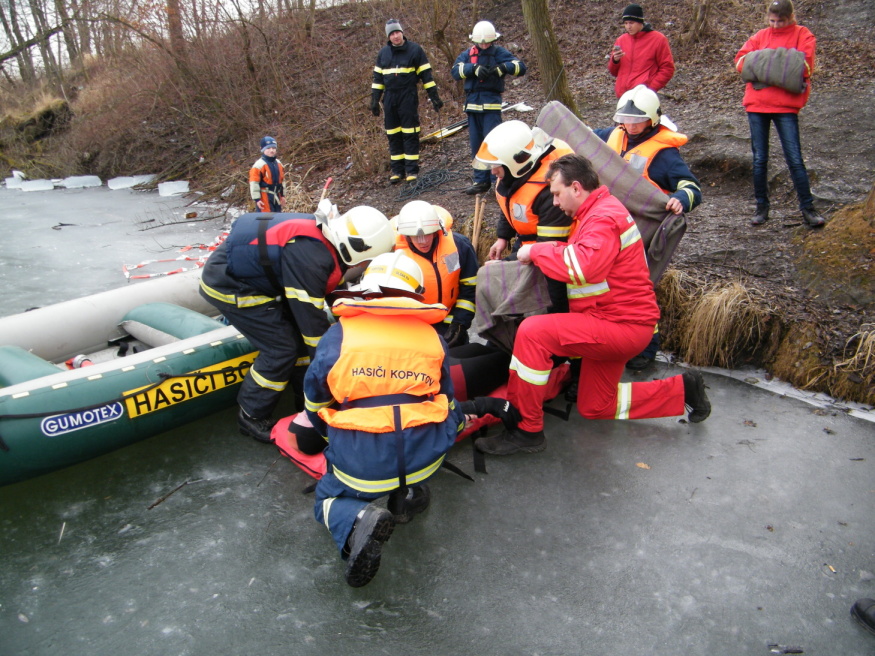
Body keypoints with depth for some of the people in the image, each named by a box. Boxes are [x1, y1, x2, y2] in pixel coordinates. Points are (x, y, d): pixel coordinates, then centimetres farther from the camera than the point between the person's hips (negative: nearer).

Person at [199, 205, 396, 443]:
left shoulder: (325, 236, -4)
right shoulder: (309, 256, -33)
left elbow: (337, 295, 12)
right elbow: (312, 319, -26)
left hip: (245, 270, 9)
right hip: (228, 285, -9)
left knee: (301, 331, 6)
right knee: (282, 349, -9)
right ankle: (251, 417, 8)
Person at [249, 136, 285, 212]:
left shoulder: (278, 164, 12)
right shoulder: (259, 164, -12)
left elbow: (282, 180, 22)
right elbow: (254, 183, -14)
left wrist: (282, 195, 20)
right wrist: (257, 199, -17)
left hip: (276, 196, 8)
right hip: (264, 197, -8)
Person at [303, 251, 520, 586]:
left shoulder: (338, 335, 3)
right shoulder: (432, 336, 10)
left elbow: (315, 401, 13)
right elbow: (445, 402, 21)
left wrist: (331, 439, 33)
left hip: (360, 463, -3)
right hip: (425, 457, 3)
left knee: (329, 498, 26)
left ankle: (357, 520, -11)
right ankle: (409, 493, 12)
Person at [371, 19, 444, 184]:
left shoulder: (415, 50, 1)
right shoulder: (383, 52, 12)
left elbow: (426, 75, 1)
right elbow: (377, 77, 16)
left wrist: (434, 96, -2)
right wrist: (375, 100, 11)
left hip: (409, 98, -4)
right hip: (390, 98, 4)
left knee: (410, 135, -4)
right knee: (393, 136, 6)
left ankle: (412, 170, 1)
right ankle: (397, 170, 13)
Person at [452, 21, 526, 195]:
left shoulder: (499, 53, 4)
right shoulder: (468, 54, 13)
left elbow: (521, 67, -4)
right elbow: (455, 71, -3)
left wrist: (503, 67, -22)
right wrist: (474, 68, -18)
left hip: (491, 103, -4)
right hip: (472, 103, 4)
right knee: (476, 145, 7)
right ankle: (481, 180, 15)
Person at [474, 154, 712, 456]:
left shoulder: (604, 218, -18)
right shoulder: (597, 211, 16)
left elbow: (583, 266, -34)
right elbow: (578, 254, 15)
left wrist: (536, 250, -22)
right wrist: (537, 252, -2)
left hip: (621, 326, -11)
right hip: (616, 321, 11)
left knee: (533, 332, -26)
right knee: (595, 407, 20)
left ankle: (526, 429, -18)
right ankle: (682, 389, 29)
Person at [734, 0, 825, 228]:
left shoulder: (803, 35, 5)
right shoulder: (761, 35, 14)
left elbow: (804, 66, -10)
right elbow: (741, 59, 1)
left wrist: (763, 69, -11)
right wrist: (783, 70, -8)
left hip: (785, 106, -3)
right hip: (756, 105, 3)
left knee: (795, 158, -6)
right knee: (759, 159, 6)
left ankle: (807, 208, 1)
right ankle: (761, 206, 17)